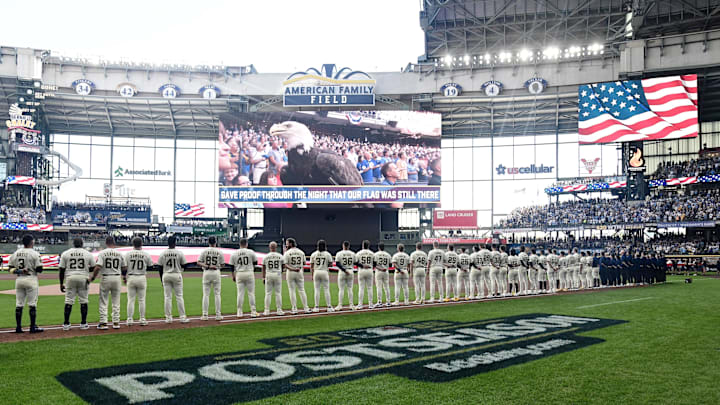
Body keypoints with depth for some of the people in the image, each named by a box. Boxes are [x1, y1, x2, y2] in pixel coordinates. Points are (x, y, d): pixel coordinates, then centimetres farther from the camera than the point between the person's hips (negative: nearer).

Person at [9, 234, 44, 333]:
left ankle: (18, 327, 11)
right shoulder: (34, 254, -10)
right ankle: (33, 327, 3)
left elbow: (11, 268, 7)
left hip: (19, 280, 5)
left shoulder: (15, 253, 7)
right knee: (32, 304, 0)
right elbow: (39, 269, -12)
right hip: (31, 280, -5)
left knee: (19, 304, 9)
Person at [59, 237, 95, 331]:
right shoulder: (88, 254, 2)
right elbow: (93, 267, 5)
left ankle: (66, 324, 4)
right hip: (83, 278, 0)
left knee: (69, 301, 5)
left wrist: (61, 283, 7)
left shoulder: (65, 253, 3)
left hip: (70, 278, 0)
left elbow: (62, 269, 2)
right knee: (83, 301, 7)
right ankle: (83, 324, 8)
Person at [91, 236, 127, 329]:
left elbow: (98, 267, -17)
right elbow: (125, 268, 8)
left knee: (103, 301, 6)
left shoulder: (102, 253, -7)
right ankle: (116, 322, 12)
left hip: (105, 278, -2)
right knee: (116, 301, 11)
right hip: (117, 278, 3)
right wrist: (123, 276, 27)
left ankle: (103, 322, 4)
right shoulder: (119, 254, 2)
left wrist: (92, 278, -5)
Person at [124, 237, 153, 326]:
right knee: (141, 300, 6)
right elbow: (150, 267, 4)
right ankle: (142, 319, 8)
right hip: (142, 278, 0)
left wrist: (124, 277, 15)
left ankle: (130, 319, 8)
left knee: (131, 299, 6)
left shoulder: (127, 254, -2)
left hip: (131, 278, 0)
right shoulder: (146, 254, -3)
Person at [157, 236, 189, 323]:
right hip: (177, 275, -2)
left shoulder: (162, 253, -1)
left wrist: (162, 279, 11)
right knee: (179, 296, 4)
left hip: (166, 276, 2)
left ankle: (168, 318, 9)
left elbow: (160, 267, 2)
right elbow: (184, 265, -2)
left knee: (167, 297, 7)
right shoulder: (179, 253, -6)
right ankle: (182, 317, 4)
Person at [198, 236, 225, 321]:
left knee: (206, 294, 4)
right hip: (216, 273, 0)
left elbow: (199, 262, -7)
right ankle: (218, 315, 4)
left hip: (206, 273, 0)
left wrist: (207, 266, -11)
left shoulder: (204, 251, 1)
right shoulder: (219, 252, 0)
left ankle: (205, 315, 2)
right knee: (217, 294, 4)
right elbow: (223, 265, 3)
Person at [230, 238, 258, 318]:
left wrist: (233, 276, 15)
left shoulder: (234, 254, 2)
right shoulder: (251, 252, -3)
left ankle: (239, 312, 7)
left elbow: (232, 266, 5)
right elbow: (255, 263, 6)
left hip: (239, 274, 2)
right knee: (251, 293, 3)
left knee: (240, 293, 6)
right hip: (249, 273, -2)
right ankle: (253, 312, 4)